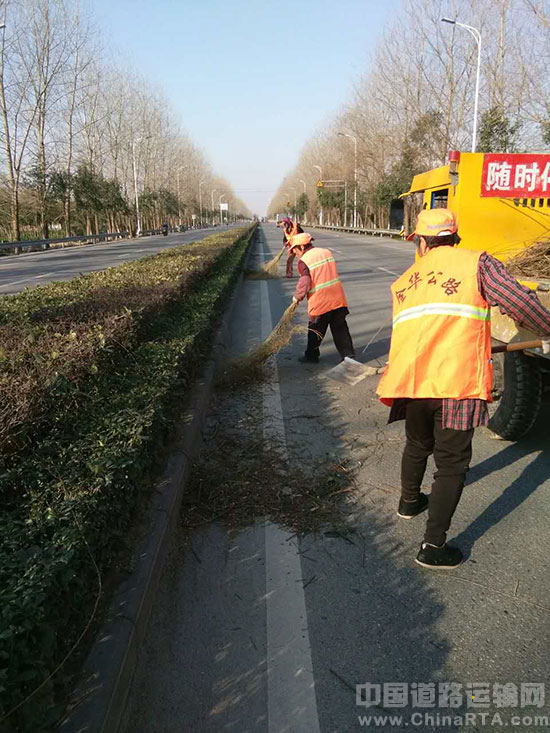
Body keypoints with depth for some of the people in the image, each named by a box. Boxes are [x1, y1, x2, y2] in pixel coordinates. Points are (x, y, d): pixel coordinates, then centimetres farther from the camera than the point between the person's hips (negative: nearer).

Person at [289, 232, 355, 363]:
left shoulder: (303, 261, -10)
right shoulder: (327, 252, 10)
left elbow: (304, 283, -17)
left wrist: (297, 297, 0)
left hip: (319, 302, -5)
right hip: (338, 297, 5)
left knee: (315, 330, 12)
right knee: (340, 328, 10)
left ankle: (311, 356, 25)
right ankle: (348, 354, 10)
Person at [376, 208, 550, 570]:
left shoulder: (404, 280, 20)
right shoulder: (477, 262, 4)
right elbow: (519, 301, -7)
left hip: (409, 379, 5)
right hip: (457, 384, -5)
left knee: (418, 445, 29)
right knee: (451, 463, 7)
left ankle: (409, 502, 50)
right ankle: (433, 546, 9)